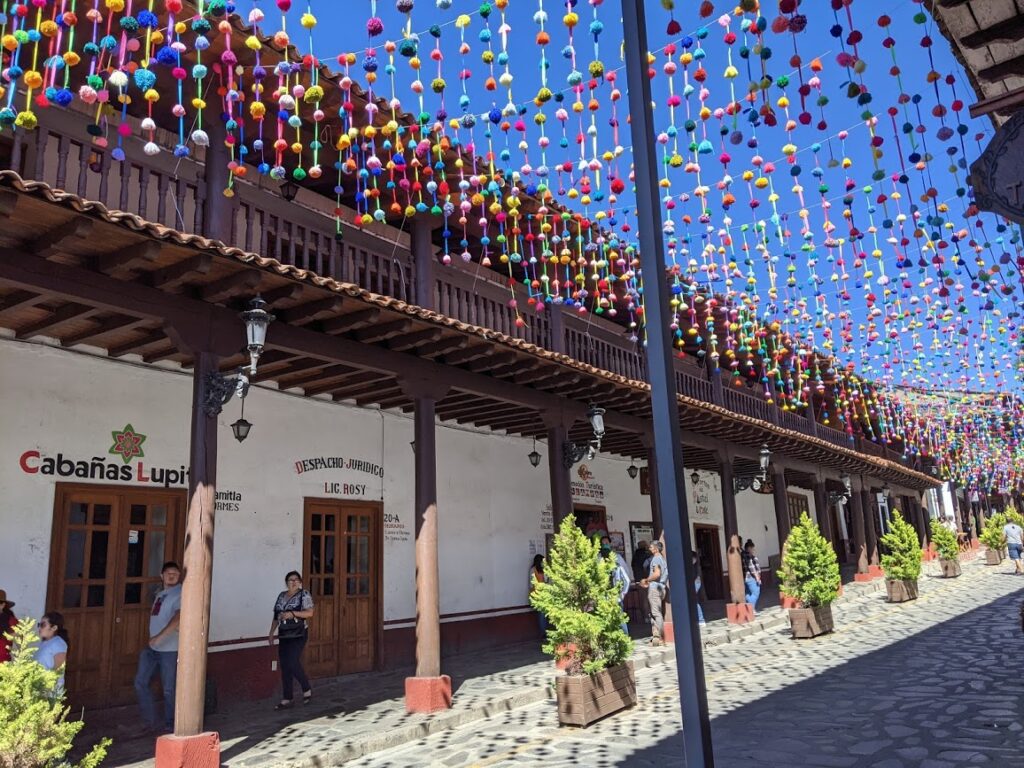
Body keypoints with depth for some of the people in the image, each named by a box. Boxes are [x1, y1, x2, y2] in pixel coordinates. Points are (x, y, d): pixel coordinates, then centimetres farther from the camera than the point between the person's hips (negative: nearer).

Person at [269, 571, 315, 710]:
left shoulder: (304, 595, -4)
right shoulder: (281, 596, 13)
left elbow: (309, 613, -13)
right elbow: (276, 616, 17)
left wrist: (292, 613, -23)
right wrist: (271, 633, 13)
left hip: (298, 634, -6)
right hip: (284, 635, 6)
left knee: (293, 663, -12)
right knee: (284, 667, 5)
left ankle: (307, 690, 9)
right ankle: (287, 699, 12)